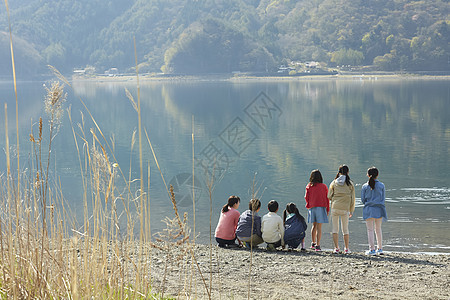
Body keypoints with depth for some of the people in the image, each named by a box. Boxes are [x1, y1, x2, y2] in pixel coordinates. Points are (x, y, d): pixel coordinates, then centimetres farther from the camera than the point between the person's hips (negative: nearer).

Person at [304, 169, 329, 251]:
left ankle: (313, 243, 18)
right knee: (319, 227, -2)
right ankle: (318, 246, -5)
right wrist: (327, 210, 8)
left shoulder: (309, 186, 1)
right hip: (321, 207, -2)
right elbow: (327, 199, 0)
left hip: (312, 208, 2)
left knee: (314, 225, 17)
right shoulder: (324, 186, -2)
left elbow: (306, 197, 3)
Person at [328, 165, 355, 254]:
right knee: (345, 229, 10)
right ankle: (346, 248, 10)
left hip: (335, 207, 0)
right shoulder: (350, 184, 2)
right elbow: (352, 198, 4)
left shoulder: (334, 183, 3)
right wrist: (351, 211, 13)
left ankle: (336, 248, 5)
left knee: (335, 229, 7)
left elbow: (329, 196, 4)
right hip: (345, 208, 0)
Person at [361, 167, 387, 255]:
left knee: (370, 230, 1)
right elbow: (383, 199, 4)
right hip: (379, 209, 2)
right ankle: (380, 248, 20)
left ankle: (372, 249, -6)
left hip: (368, 210, -2)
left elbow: (363, 199, 1)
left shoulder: (365, 186, -3)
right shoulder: (381, 185, -1)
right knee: (378, 229, 14)